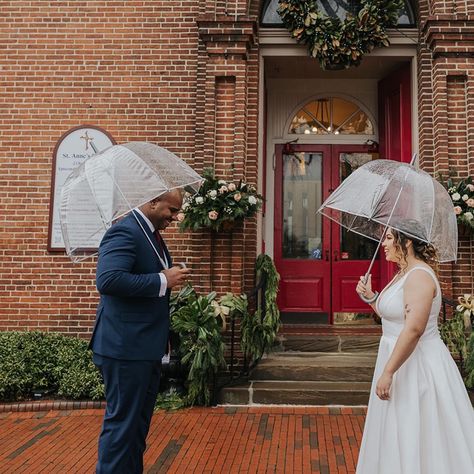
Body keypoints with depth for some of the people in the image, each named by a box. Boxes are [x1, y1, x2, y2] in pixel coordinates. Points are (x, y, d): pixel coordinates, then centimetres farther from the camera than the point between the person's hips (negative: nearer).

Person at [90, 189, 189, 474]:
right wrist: (163, 280, -25)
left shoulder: (152, 234, 14)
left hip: (148, 346, 10)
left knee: (140, 420, 20)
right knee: (123, 421, 2)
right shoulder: (125, 232, -18)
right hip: (126, 347, -10)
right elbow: (108, 280, -31)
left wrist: (172, 278, 6)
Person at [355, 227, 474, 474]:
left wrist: (387, 372, -28)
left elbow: (414, 329, -29)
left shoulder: (419, 275, -20)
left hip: (419, 364, -10)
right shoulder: (402, 274, 11)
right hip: (403, 361, 10)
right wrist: (370, 296, 6)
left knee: (413, 440, 3)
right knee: (398, 440, 20)